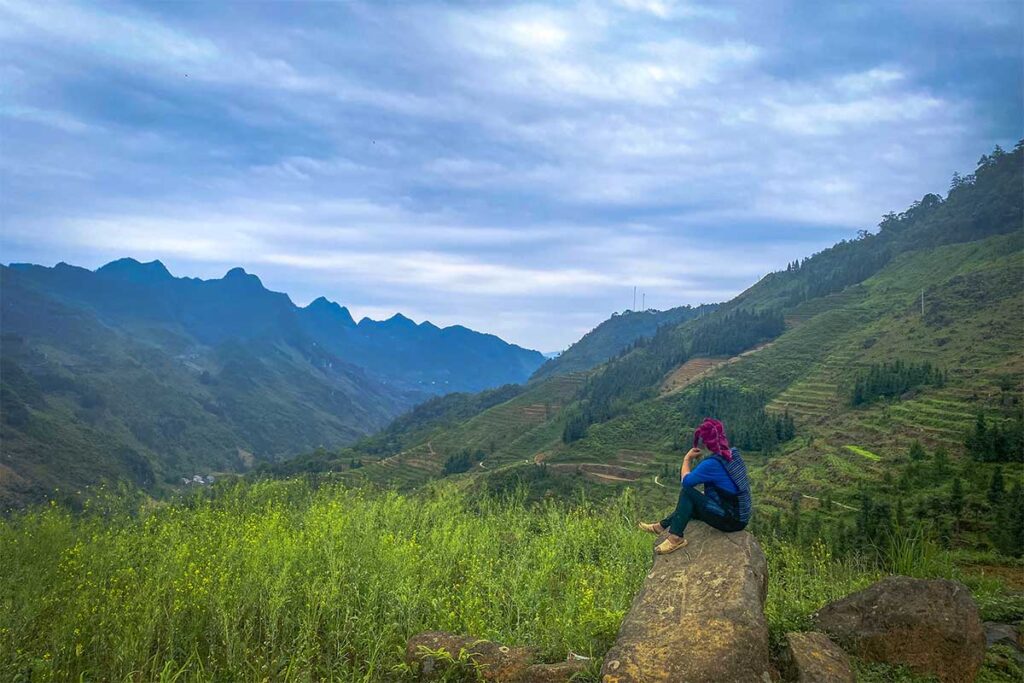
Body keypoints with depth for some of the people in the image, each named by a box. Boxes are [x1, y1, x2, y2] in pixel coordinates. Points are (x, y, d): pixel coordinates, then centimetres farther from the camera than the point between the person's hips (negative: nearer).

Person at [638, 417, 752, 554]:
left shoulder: (712, 463, -23)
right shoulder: (734, 454, 2)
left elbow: (685, 481, -12)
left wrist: (687, 459, 0)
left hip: (731, 521, -9)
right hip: (741, 516, 9)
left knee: (687, 492, -12)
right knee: (692, 506, 25)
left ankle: (676, 538, -11)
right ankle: (662, 525, 32)